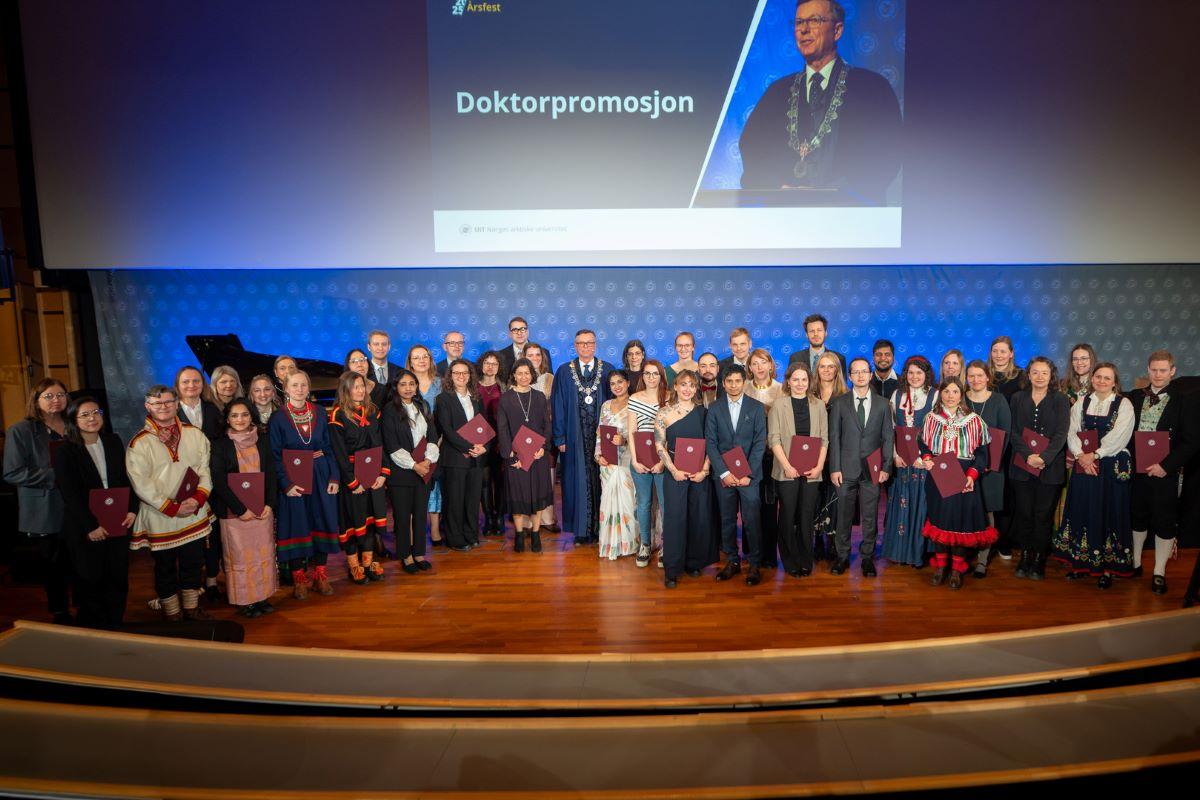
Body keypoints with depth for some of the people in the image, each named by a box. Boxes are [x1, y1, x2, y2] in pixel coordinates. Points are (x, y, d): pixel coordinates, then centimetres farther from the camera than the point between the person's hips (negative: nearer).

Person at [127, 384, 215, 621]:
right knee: (165, 568, 11)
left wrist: (198, 498, -13)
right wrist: (172, 508, -16)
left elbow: (205, 469, 2)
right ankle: (172, 613, 27)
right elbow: (141, 483, -13)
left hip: (195, 515, 3)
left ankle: (191, 607, 32)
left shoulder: (194, 434, 3)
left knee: (193, 564, 14)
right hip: (160, 518, -3)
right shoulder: (139, 443, -8)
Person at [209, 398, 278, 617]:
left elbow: (271, 474, 6)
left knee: (264, 554, 8)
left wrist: (270, 504, -6)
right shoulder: (220, 445, -3)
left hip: (262, 509, 3)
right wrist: (241, 509, -12)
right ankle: (244, 600, 15)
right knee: (240, 557, 2)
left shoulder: (262, 441, 6)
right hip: (234, 512, -3)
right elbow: (219, 481, -7)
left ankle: (262, 596, 20)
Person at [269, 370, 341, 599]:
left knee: (322, 522, 6)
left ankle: (319, 574, 19)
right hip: (293, 479, -3)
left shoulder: (320, 413, 3)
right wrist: (286, 484, -15)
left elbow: (329, 447, 5)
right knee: (296, 526, 4)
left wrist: (334, 477, -3)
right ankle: (299, 577, 17)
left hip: (320, 476, 3)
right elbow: (275, 456, -6)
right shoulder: (277, 418, -5)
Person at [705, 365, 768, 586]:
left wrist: (748, 474, -9)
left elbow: (760, 442, -2)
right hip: (723, 475, 2)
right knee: (727, 520, 8)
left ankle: (754, 564, 9)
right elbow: (710, 443, 1)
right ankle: (732, 561, 20)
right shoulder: (714, 408, 6)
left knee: (751, 520, -3)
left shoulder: (756, 408, 3)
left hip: (749, 474, -1)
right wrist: (724, 473, -8)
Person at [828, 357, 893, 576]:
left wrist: (886, 467, -2)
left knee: (870, 517, 6)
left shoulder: (882, 404, 7)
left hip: (872, 470, 1)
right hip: (846, 469, -1)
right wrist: (834, 468, -6)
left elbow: (888, 437, 6)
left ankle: (867, 557, 19)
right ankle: (843, 556, 18)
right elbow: (834, 437, 0)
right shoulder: (840, 403, 3)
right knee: (844, 515, 6)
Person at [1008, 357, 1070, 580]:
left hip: (1050, 468, -1)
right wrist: (1028, 455, -13)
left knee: (1044, 516, 3)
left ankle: (1038, 562, 15)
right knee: (1024, 514, 4)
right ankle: (1025, 557, 16)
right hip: (1022, 466, 2)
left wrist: (1043, 457, -19)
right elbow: (1014, 432, 2)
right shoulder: (1018, 398, 8)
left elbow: (1061, 434, -6)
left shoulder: (1060, 400, 3)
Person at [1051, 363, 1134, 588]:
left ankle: (1107, 567, 11)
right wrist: (1080, 455, -12)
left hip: (1113, 467, -3)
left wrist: (1095, 455, -17)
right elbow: (1071, 431, 2)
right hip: (1083, 466, 3)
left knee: (1109, 513, 2)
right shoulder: (1081, 402, 9)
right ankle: (1080, 561, 16)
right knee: (1082, 511, 6)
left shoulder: (1124, 405, -1)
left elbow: (1119, 437, -11)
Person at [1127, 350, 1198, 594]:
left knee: (1164, 522, 6)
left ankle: (1159, 573, 17)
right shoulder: (1134, 397, 5)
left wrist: (1166, 465, -16)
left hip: (1164, 472, -2)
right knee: (1137, 517, 14)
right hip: (1135, 470, 3)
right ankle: (1134, 563, 28)